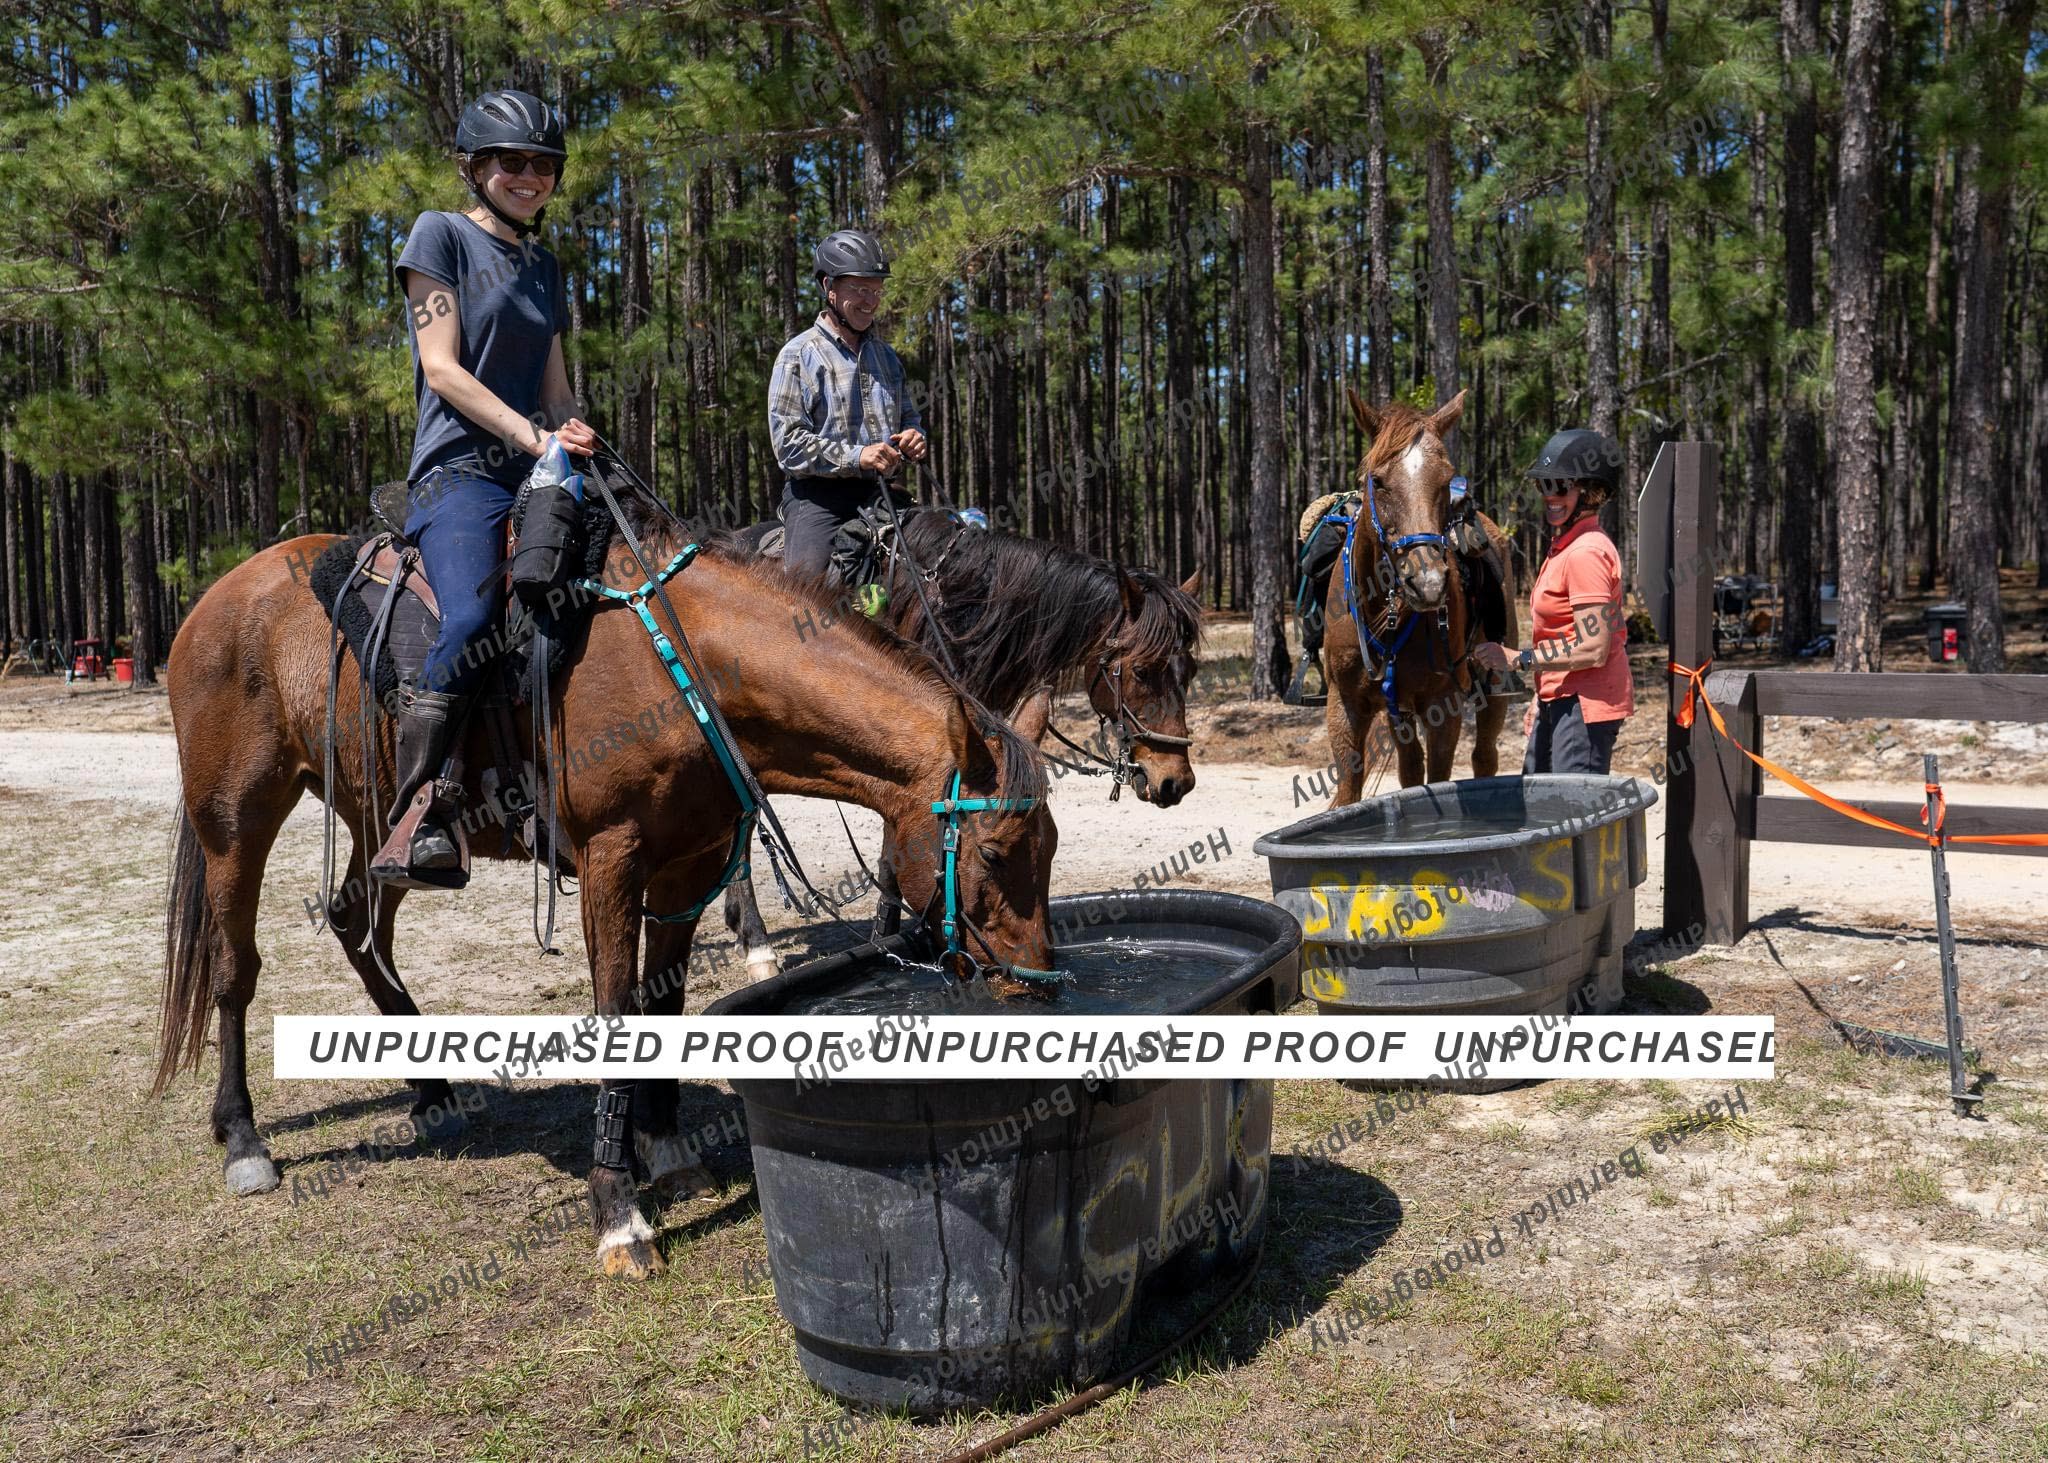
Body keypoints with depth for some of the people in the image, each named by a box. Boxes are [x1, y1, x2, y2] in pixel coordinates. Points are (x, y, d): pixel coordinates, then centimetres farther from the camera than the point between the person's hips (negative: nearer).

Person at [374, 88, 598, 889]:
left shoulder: (544, 267, 23)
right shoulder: (441, 235, 4)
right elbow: (441, 368, -7)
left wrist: (578, 436, 0)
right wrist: (534, 435, -17)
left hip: (539, 477, 7)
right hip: (460, 471, -7)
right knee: (474, 621, -33)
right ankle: (420, 809, -27)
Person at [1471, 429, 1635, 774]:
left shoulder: (1586, 553, -17)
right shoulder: (1562, 545, 14)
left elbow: (1593, 650, -22)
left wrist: (1517, 660, -18)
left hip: (1585, 703, -11)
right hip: (1560, 700, 11)